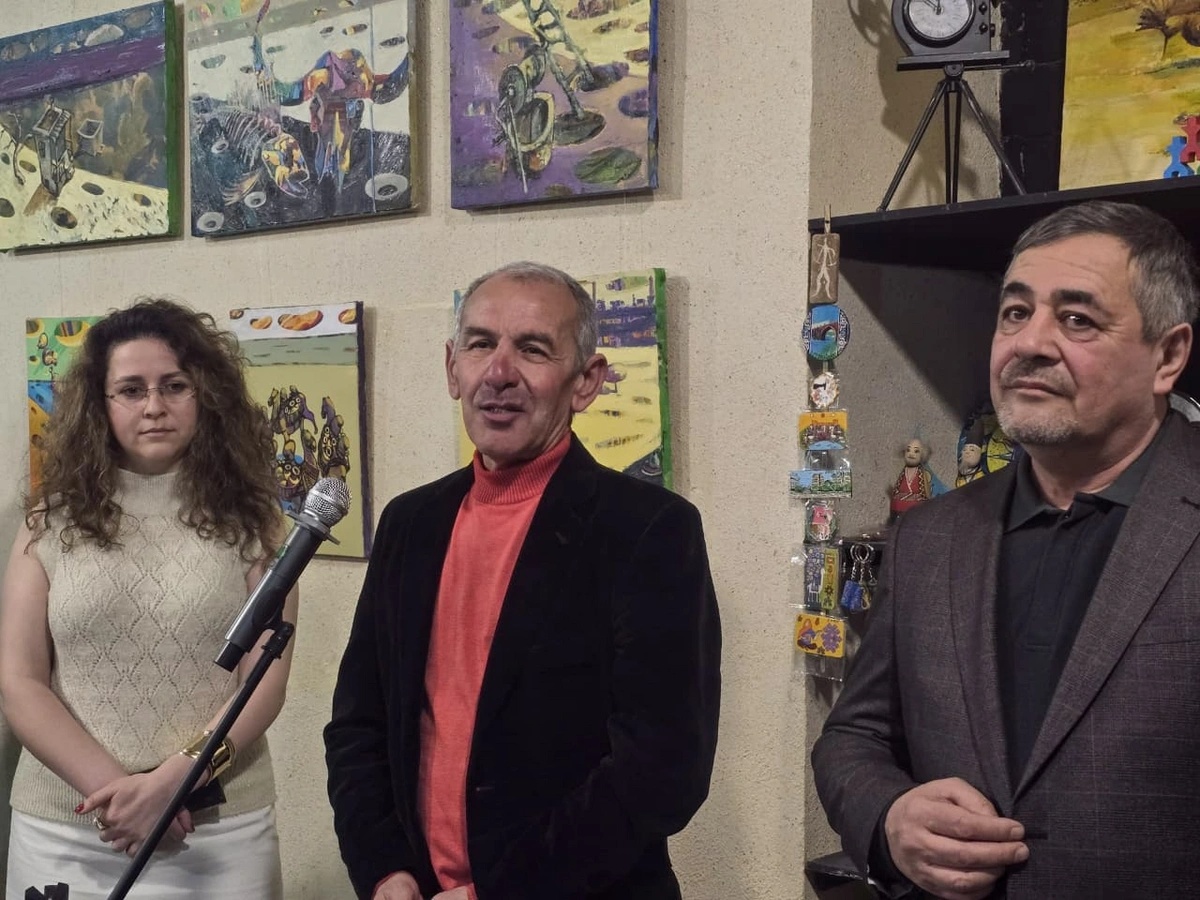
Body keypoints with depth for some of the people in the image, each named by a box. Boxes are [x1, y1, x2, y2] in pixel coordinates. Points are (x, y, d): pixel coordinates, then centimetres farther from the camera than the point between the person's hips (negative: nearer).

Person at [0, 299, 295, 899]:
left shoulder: (249, 522, 0)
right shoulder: (52, 522, 3)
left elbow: (265, 682, -4)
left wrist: (170, 781, -16)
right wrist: (113, 788, -12)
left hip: (217, 831, -1)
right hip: (62, 832, 1)